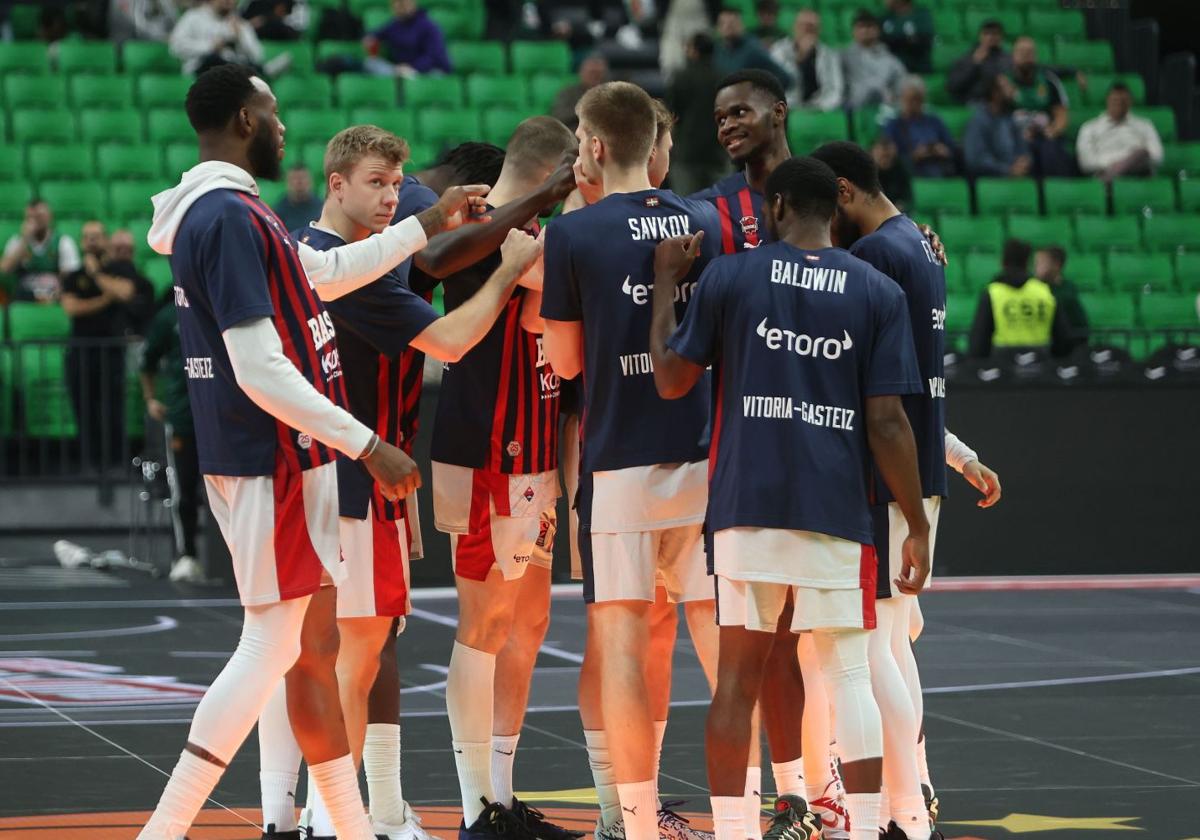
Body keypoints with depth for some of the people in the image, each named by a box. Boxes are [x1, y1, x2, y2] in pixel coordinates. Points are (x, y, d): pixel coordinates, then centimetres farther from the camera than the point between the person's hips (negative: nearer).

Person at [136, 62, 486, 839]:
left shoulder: (229, 213, 13)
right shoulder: (229, 218, -19)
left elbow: (323, 273, 29)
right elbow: (260, 370, -24)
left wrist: (430, 225, 34)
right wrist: (367, 444, -21)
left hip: (289, 461, 10)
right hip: (273, 463, -10)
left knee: (315, 645, 13)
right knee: (270, 650, -7)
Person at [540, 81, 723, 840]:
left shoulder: (571, 235, -6)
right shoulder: (707, 223, 6)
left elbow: (567, 360, 0)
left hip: (620, 463, -4)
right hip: (707, 457, 4)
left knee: (621, 637, 1)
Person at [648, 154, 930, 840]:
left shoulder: (728, 277, 1)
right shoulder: (879, 293, 1)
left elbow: (671, 379, 7)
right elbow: (887, 421, -3)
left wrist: (665, 283, 19)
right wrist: (918, 526, 2)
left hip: (747, 504, 1)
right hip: (836, 511, 0)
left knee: (738, 673, 8)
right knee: (849, 675, 4)